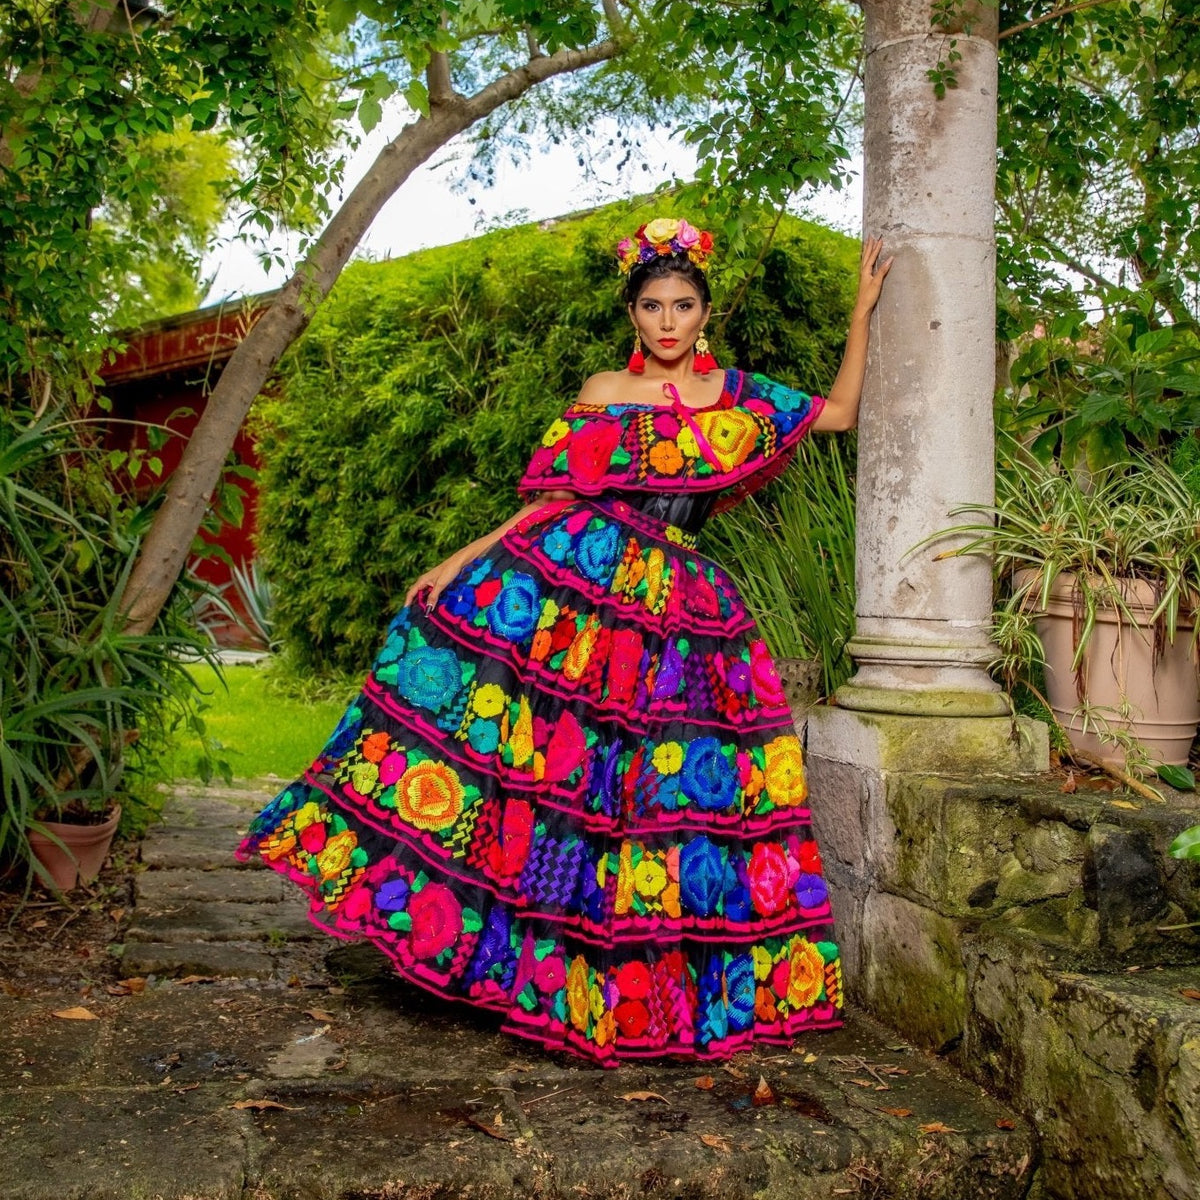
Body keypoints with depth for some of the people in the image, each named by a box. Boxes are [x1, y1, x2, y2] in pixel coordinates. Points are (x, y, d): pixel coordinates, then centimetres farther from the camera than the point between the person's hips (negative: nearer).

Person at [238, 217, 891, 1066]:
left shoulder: (741, 397, 14)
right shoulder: (604, 394, 9)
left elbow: (841, 412, 20)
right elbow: (552, 499, 6)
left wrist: (863, 310, 19)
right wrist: (459, 560, -2)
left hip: (677, 608, 1)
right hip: (570, 578, -1)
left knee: (665, 787, 0)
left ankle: (631, 984, 13)